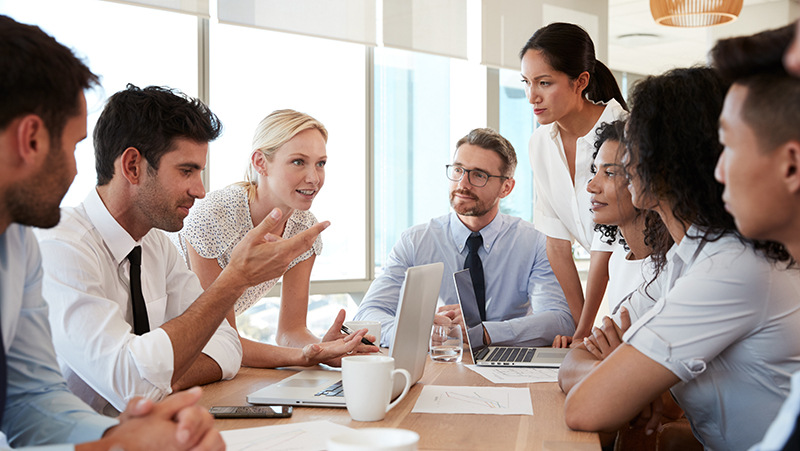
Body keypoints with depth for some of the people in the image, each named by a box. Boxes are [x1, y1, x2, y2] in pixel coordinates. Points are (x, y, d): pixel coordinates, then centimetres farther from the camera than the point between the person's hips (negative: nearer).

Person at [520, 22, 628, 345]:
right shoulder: (540, 143, -1)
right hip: (612, 280, 5)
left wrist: (584, 333, -14)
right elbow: (557, 243, 0)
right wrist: (579, 327, -3)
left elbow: (606, 246, -19)